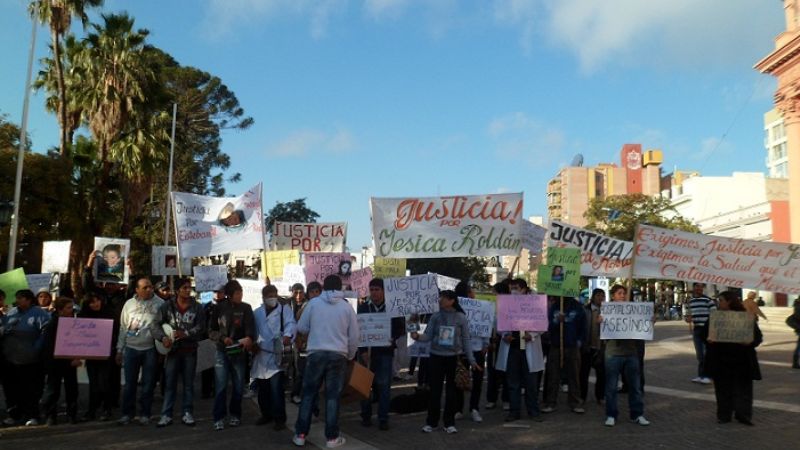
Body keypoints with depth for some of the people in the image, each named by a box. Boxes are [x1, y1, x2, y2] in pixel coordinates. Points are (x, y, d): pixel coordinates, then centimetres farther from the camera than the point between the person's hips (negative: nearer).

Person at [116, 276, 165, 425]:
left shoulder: (160, 304, -2)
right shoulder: (129, 304, 7)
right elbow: (123, 327, 12)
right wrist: (119, 349, 10)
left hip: (150, 349, -2)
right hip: (131, 348, 2)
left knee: (148, 383, 5)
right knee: (129, 383, 6)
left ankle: (144, 414, 16)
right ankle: (127, 413, 17)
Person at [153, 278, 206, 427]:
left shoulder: (197, 307, 1)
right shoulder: (167, 306, 1)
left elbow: (200, 327, -5)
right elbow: (157, 324, -4)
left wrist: (185, 334, -19)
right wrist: (163, 337, -22)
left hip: (190, 350, 1)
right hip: (173, 349, 0)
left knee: (188, 383, 8)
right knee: (170, 383, 3)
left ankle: (187, 414, 16)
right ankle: (166, 415, 10)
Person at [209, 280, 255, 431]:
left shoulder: (246, 308, 0)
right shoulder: (220, 307, 1)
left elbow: (250, 328, -13)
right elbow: (211, 330, 4)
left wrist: (249, 338, -35)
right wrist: (223, 338, -14)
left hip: (239, 352, 1)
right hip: (222, 352, -1)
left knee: (238, 387, 8)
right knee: (221, 387, -4)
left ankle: (235, 415, 24)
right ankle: (218, 418, 6)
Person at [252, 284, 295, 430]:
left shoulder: (285, 309, 3)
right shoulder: (256, 313, 16)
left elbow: (290, 323, -14)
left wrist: (287, 335, -34)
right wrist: (253, 343, -3)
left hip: (277, 355, -5)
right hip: (260, 355, 5)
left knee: (276, 388, -10)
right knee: (262, 387, 13)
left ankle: (280, 418, -1)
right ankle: (266, 414, 29)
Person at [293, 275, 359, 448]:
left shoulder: (314, 303, -1)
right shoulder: (347, 306, 1)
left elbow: (301, 328, 5)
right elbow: (354, 336, 5)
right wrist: (350, 356, 20)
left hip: (316, 353, 0)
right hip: (338, 355, 0)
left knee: (309, 394, 10)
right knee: (332, 396, 6)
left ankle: (300, 434, 14)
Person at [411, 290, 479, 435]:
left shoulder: (461, 317, -2)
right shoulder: (435, 316, 0)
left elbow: (465, 340, 2)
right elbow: (428, 336, -3)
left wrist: (471, 359, 1)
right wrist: (417, 336, -25)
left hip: (454, 358, -1)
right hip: (436, 357, 1)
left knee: (451, 390, 7)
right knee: (435, 389, 5)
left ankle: (449, 423, 17)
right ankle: (431, 422, 15)